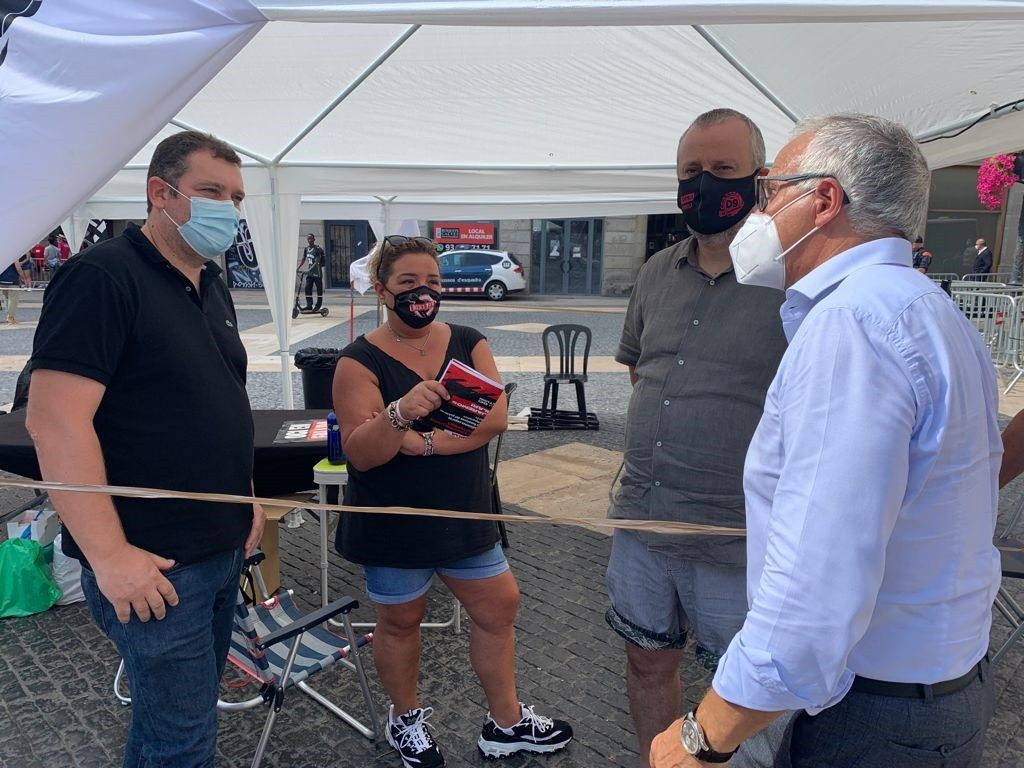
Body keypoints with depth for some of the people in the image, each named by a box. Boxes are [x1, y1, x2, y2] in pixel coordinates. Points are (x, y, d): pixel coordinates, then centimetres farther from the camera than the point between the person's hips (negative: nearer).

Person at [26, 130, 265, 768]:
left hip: (224, 547, 8)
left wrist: (246, 495, 16)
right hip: (154, 564, -8)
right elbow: (55, 420, -22)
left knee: (178, 714, 22)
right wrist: (110, 556, -23)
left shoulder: (213, 286, 11)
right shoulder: (102, 277, -15)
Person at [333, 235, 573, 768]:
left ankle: (506, 723, 32)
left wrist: (420, 441, -23)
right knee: (401, 620, 14)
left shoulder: (468, 343, -1)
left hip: (464, 513, 4)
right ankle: (406, 719, 40)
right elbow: (359, 454, -20)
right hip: (393, 522, -4)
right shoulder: (361, 360, -11)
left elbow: (495, 418, -13)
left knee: (499, 608, 12)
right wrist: (400, 414, -39)